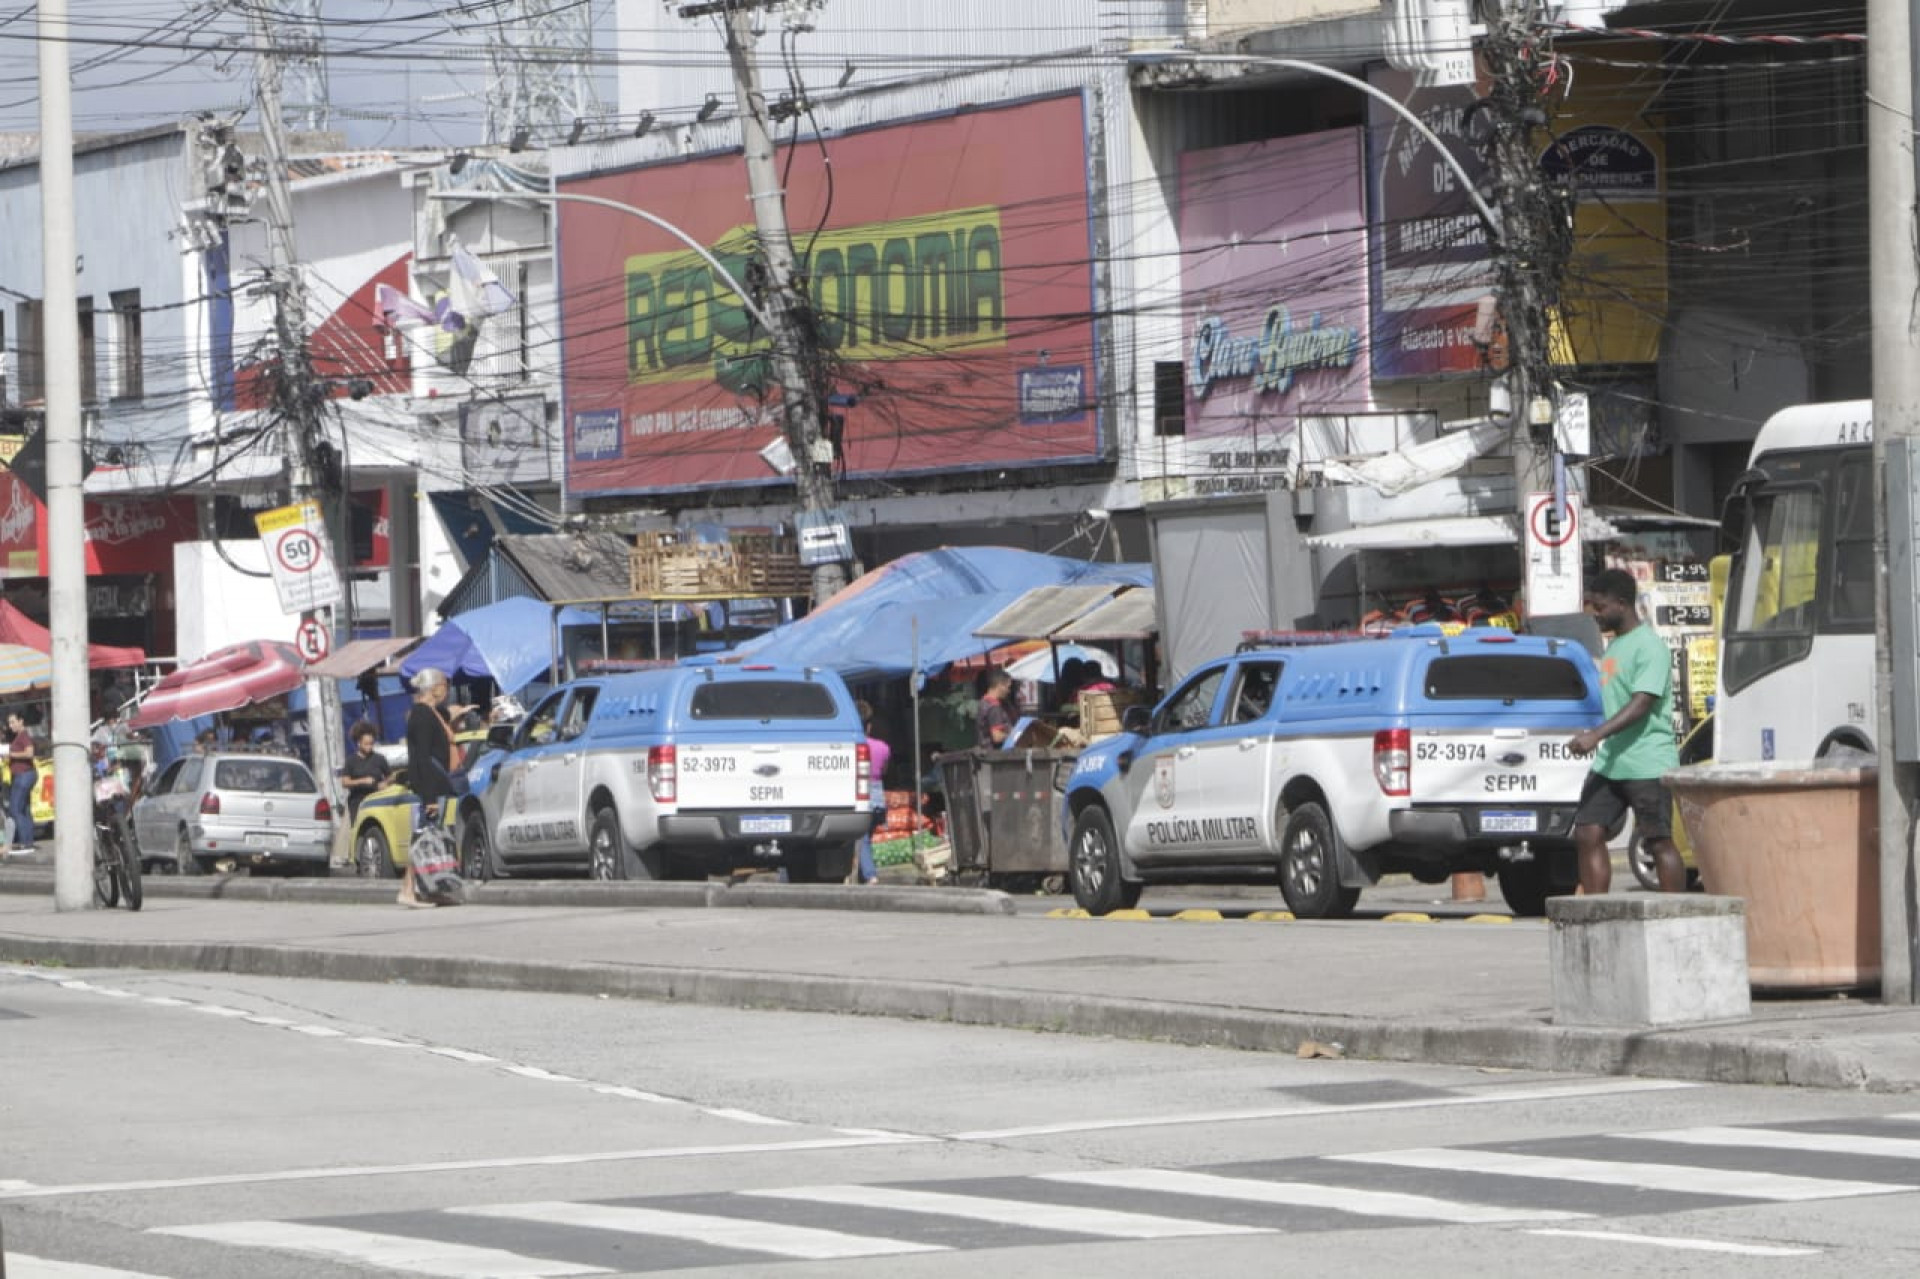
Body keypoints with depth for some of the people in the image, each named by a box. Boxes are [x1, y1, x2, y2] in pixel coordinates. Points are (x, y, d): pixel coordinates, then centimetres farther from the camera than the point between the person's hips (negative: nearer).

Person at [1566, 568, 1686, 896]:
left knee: (1660, 842, -5)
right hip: (1609, 763, 9)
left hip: (1647, 763, -9)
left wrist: (1596, 735, -30)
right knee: (1587, 834, 3)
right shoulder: (1614, 646, 17)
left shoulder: (1649, 645, -12)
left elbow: (1642, 704, -22)